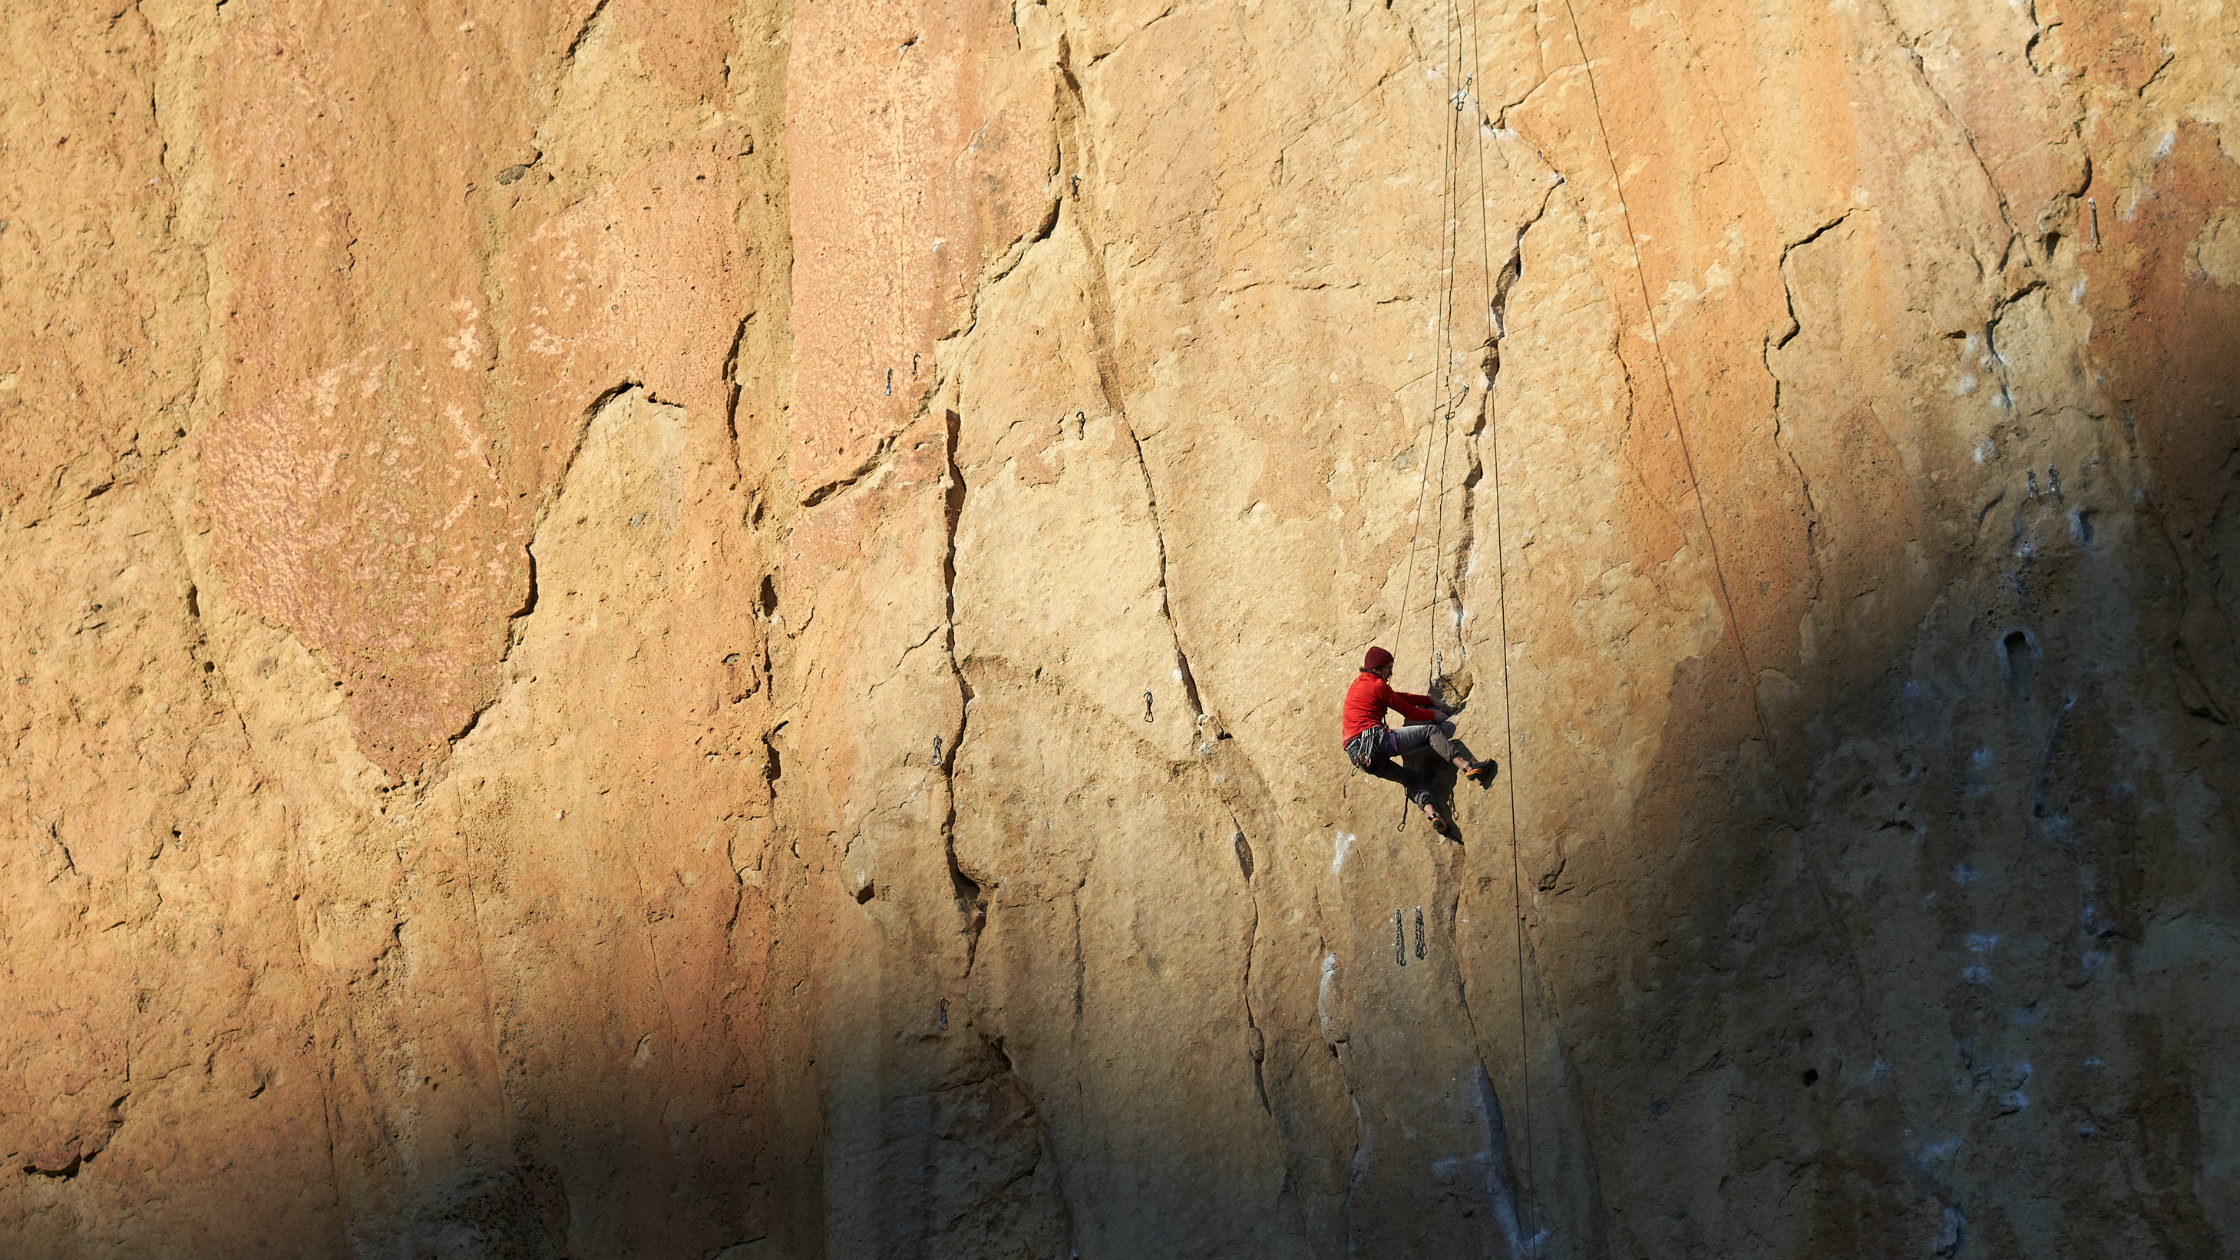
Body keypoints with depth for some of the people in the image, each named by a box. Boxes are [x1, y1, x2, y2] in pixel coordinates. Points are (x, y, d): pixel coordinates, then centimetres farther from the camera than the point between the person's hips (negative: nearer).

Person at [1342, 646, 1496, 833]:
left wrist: (1431, 701, 33)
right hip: (1375, 739, -8)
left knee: (1413, 778, 13)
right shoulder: (1378, 686, 0)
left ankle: (1432, 813, -11)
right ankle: (1467, 765, -16)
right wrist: (1435, 715, 22)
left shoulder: (1357, 684, 26)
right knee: (1430, 731, -3)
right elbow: (1408, 711, 7)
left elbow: (1402, 697, 32)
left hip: (1357, 755, 8)